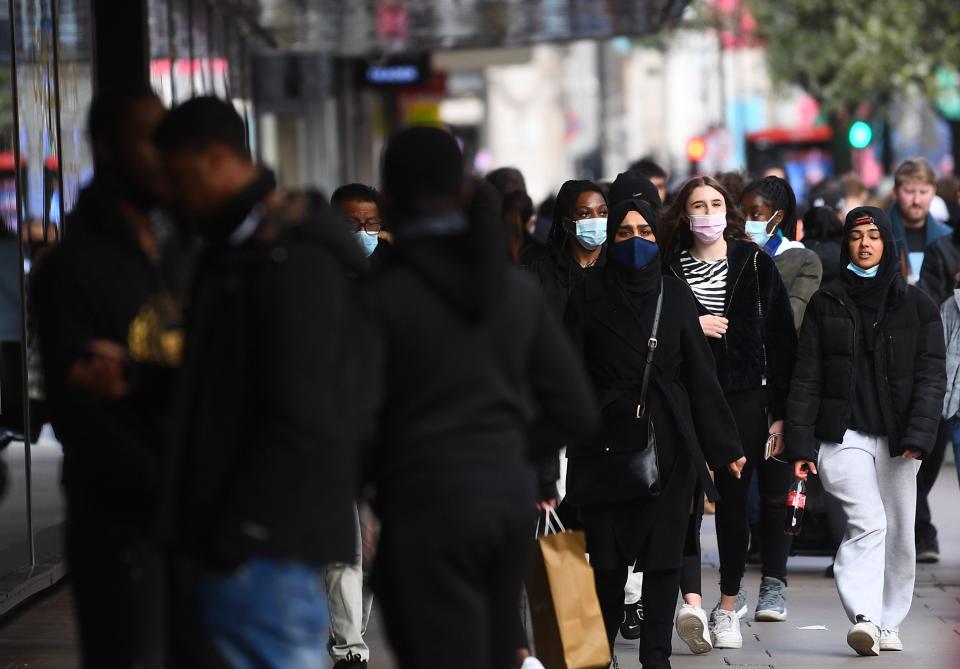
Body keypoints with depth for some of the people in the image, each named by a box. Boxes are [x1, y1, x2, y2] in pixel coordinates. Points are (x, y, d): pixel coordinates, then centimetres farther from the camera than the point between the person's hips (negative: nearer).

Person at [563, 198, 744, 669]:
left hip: (668, 442, 1)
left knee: (664, 554, -2)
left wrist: (723, 445, 5)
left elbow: (700, 374, 7)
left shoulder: (675, 296, 8)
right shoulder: (589, 297, 4)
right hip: (607, 439, -1)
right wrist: (561, 443, -8)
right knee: (608, 558, 0)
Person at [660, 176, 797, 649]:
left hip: (744, 396, 0)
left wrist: (781, 408, -2)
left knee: (733, 498, 3)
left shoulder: (755, 264, 4)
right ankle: (692, 600, -13)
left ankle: (729, 604, 12)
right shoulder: (669, 268, 6)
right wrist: (692, 326, -11)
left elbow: (781, 338, 3)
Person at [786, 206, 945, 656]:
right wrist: (800, 446, -2)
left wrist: (918, 436, -13)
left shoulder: (916, 306, 7)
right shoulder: (826, 304, 7)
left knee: (898, 534, 4)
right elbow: (806, 379, 5)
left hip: (897, 440, 2)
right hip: (844, 433, -2)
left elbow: (931, 377, 1)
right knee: (868, 522, -20)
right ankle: (864, 618, -28)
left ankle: (887, 624, 17)